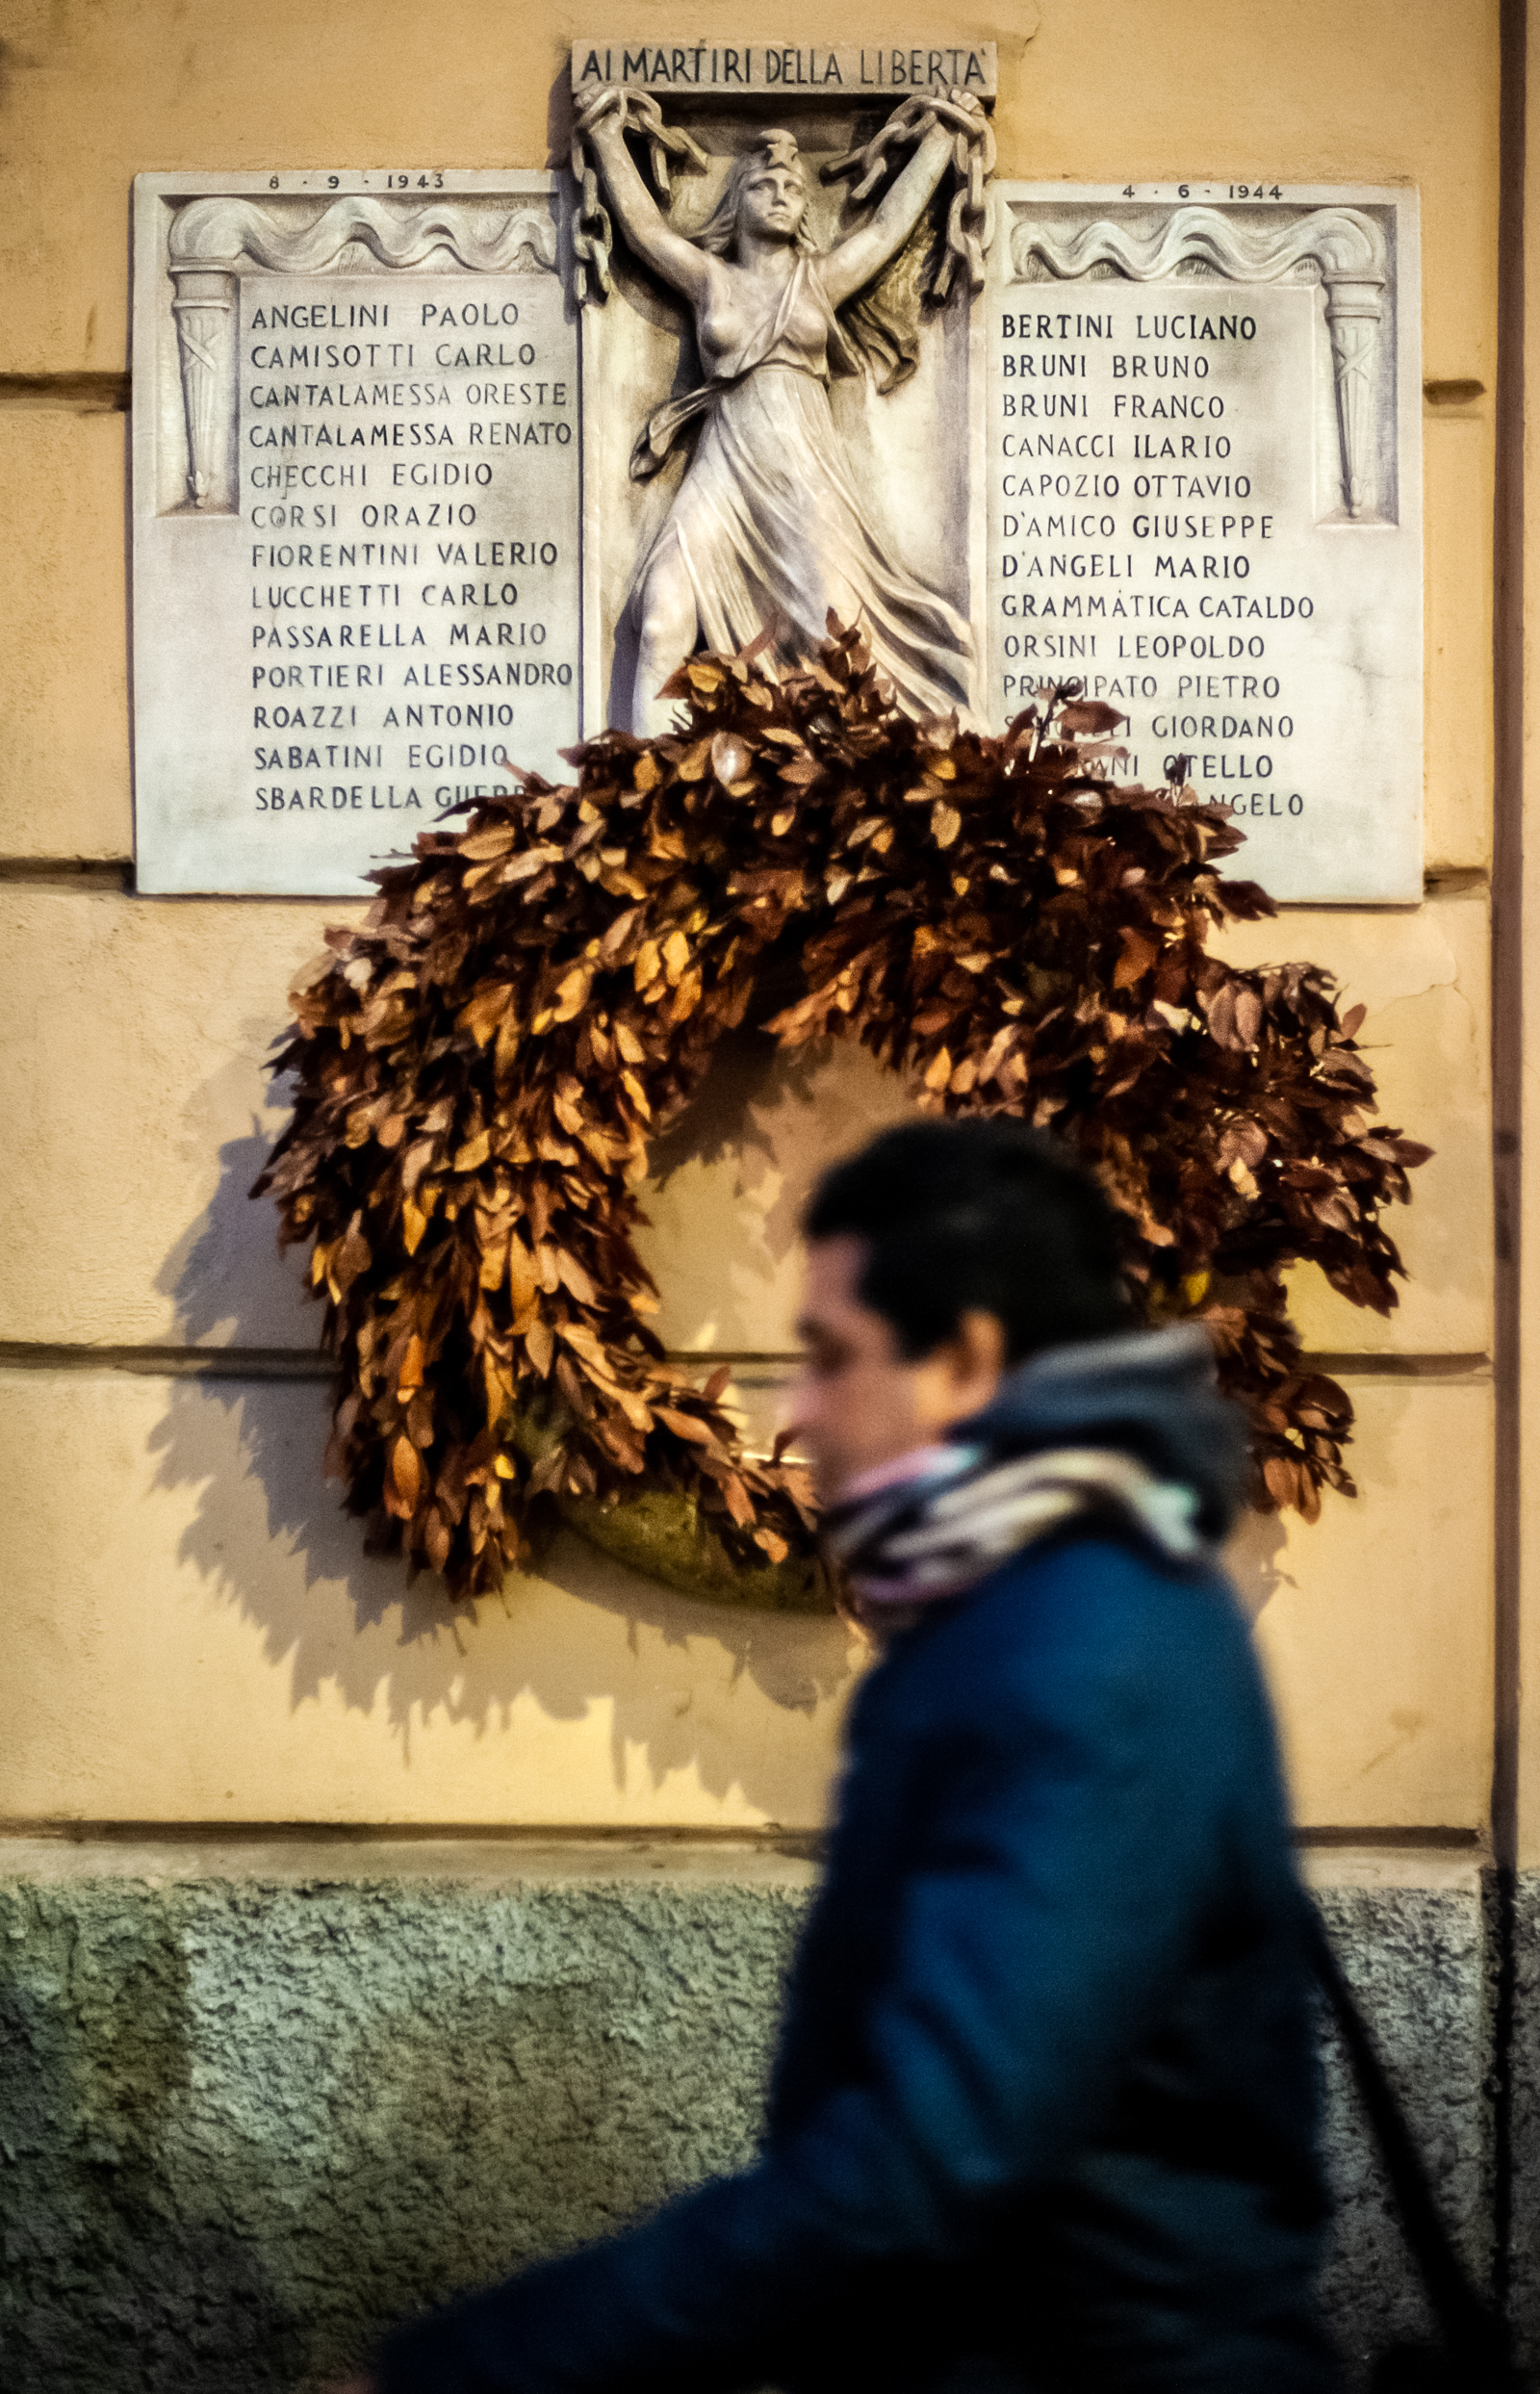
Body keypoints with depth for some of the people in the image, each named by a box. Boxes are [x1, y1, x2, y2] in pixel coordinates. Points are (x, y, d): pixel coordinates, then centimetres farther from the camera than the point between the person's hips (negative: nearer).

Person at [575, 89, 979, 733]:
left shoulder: (820, 279, 16)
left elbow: (891, 222, 22)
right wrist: (606, 137, 16)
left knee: (835, 641, -14)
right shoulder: (709, 279, 15)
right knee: (661, 628, -17)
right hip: (725, 472, 0)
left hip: (808, 473, 0)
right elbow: (644, 225, 17)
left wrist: (941, 136, 27)